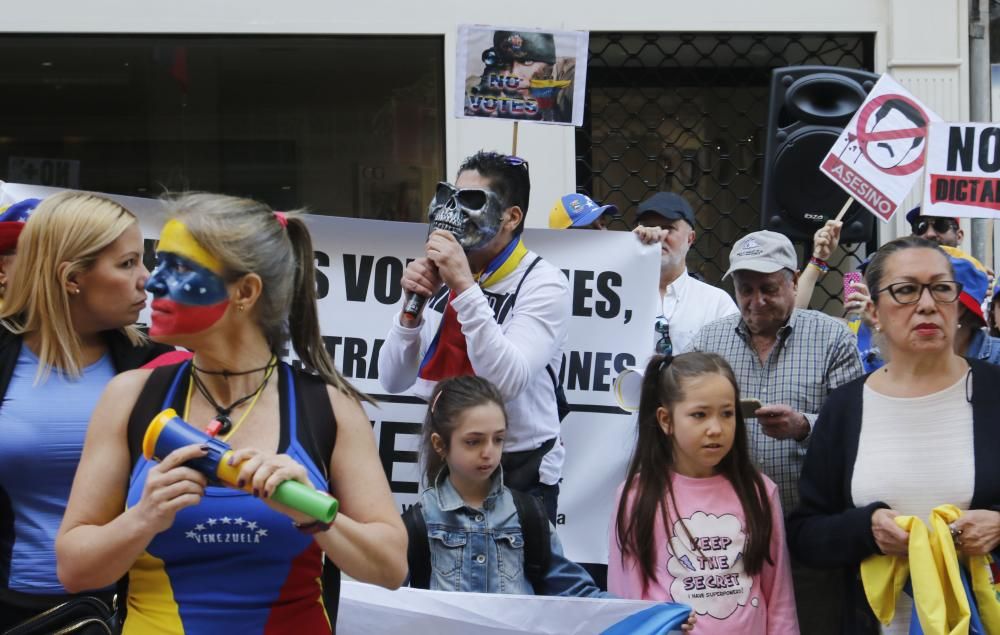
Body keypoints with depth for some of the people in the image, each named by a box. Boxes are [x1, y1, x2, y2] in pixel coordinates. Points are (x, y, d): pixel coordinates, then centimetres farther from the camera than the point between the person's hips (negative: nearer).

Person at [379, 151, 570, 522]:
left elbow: (507, 383, -27)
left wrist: (465, 287, -29)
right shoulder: (441, 278, 1)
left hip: (519, 476, -5)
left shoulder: (543, 284, -12)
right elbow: (393, 381, 2)